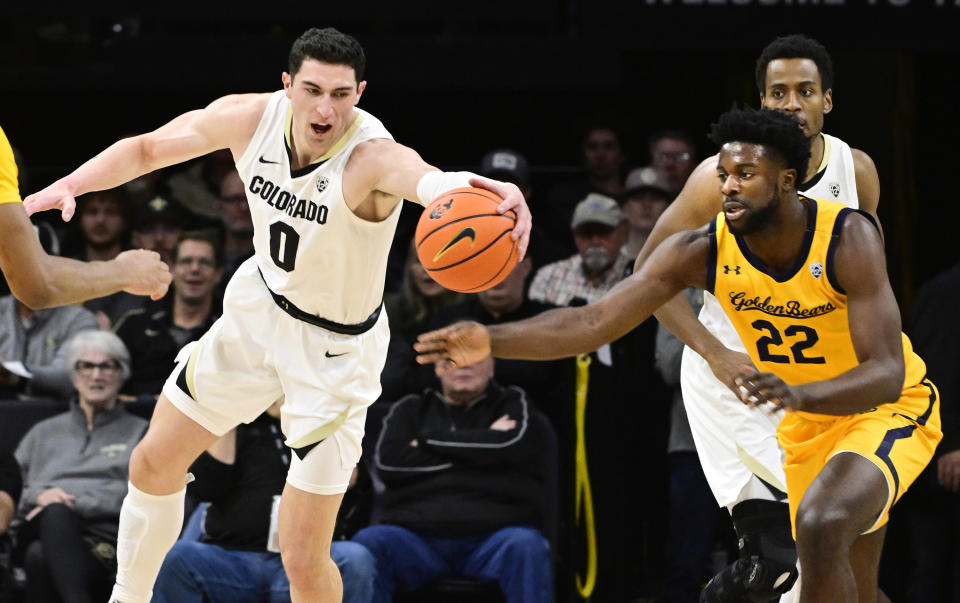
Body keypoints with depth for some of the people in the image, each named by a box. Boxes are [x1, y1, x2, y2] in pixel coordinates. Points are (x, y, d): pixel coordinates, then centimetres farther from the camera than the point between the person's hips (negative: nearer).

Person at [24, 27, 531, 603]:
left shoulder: (373, 157, -36)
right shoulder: (252, 118, -18)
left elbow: (430, 179, -60)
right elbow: (146, 149, -2)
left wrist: (490, 192, -83)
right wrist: (70, 184, -18)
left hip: (335, 349, -5)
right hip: (258, 311, 5)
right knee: (153, 464, 18)